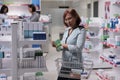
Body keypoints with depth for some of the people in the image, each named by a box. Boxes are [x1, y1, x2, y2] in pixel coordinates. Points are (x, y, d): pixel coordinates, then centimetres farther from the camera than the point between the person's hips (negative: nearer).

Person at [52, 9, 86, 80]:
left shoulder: (81, 30, -10)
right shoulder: (66, 30, 10)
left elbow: (78, 48, -20)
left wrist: (63, 45, -18)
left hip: (75, 66, -6)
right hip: (65, 64, 6)